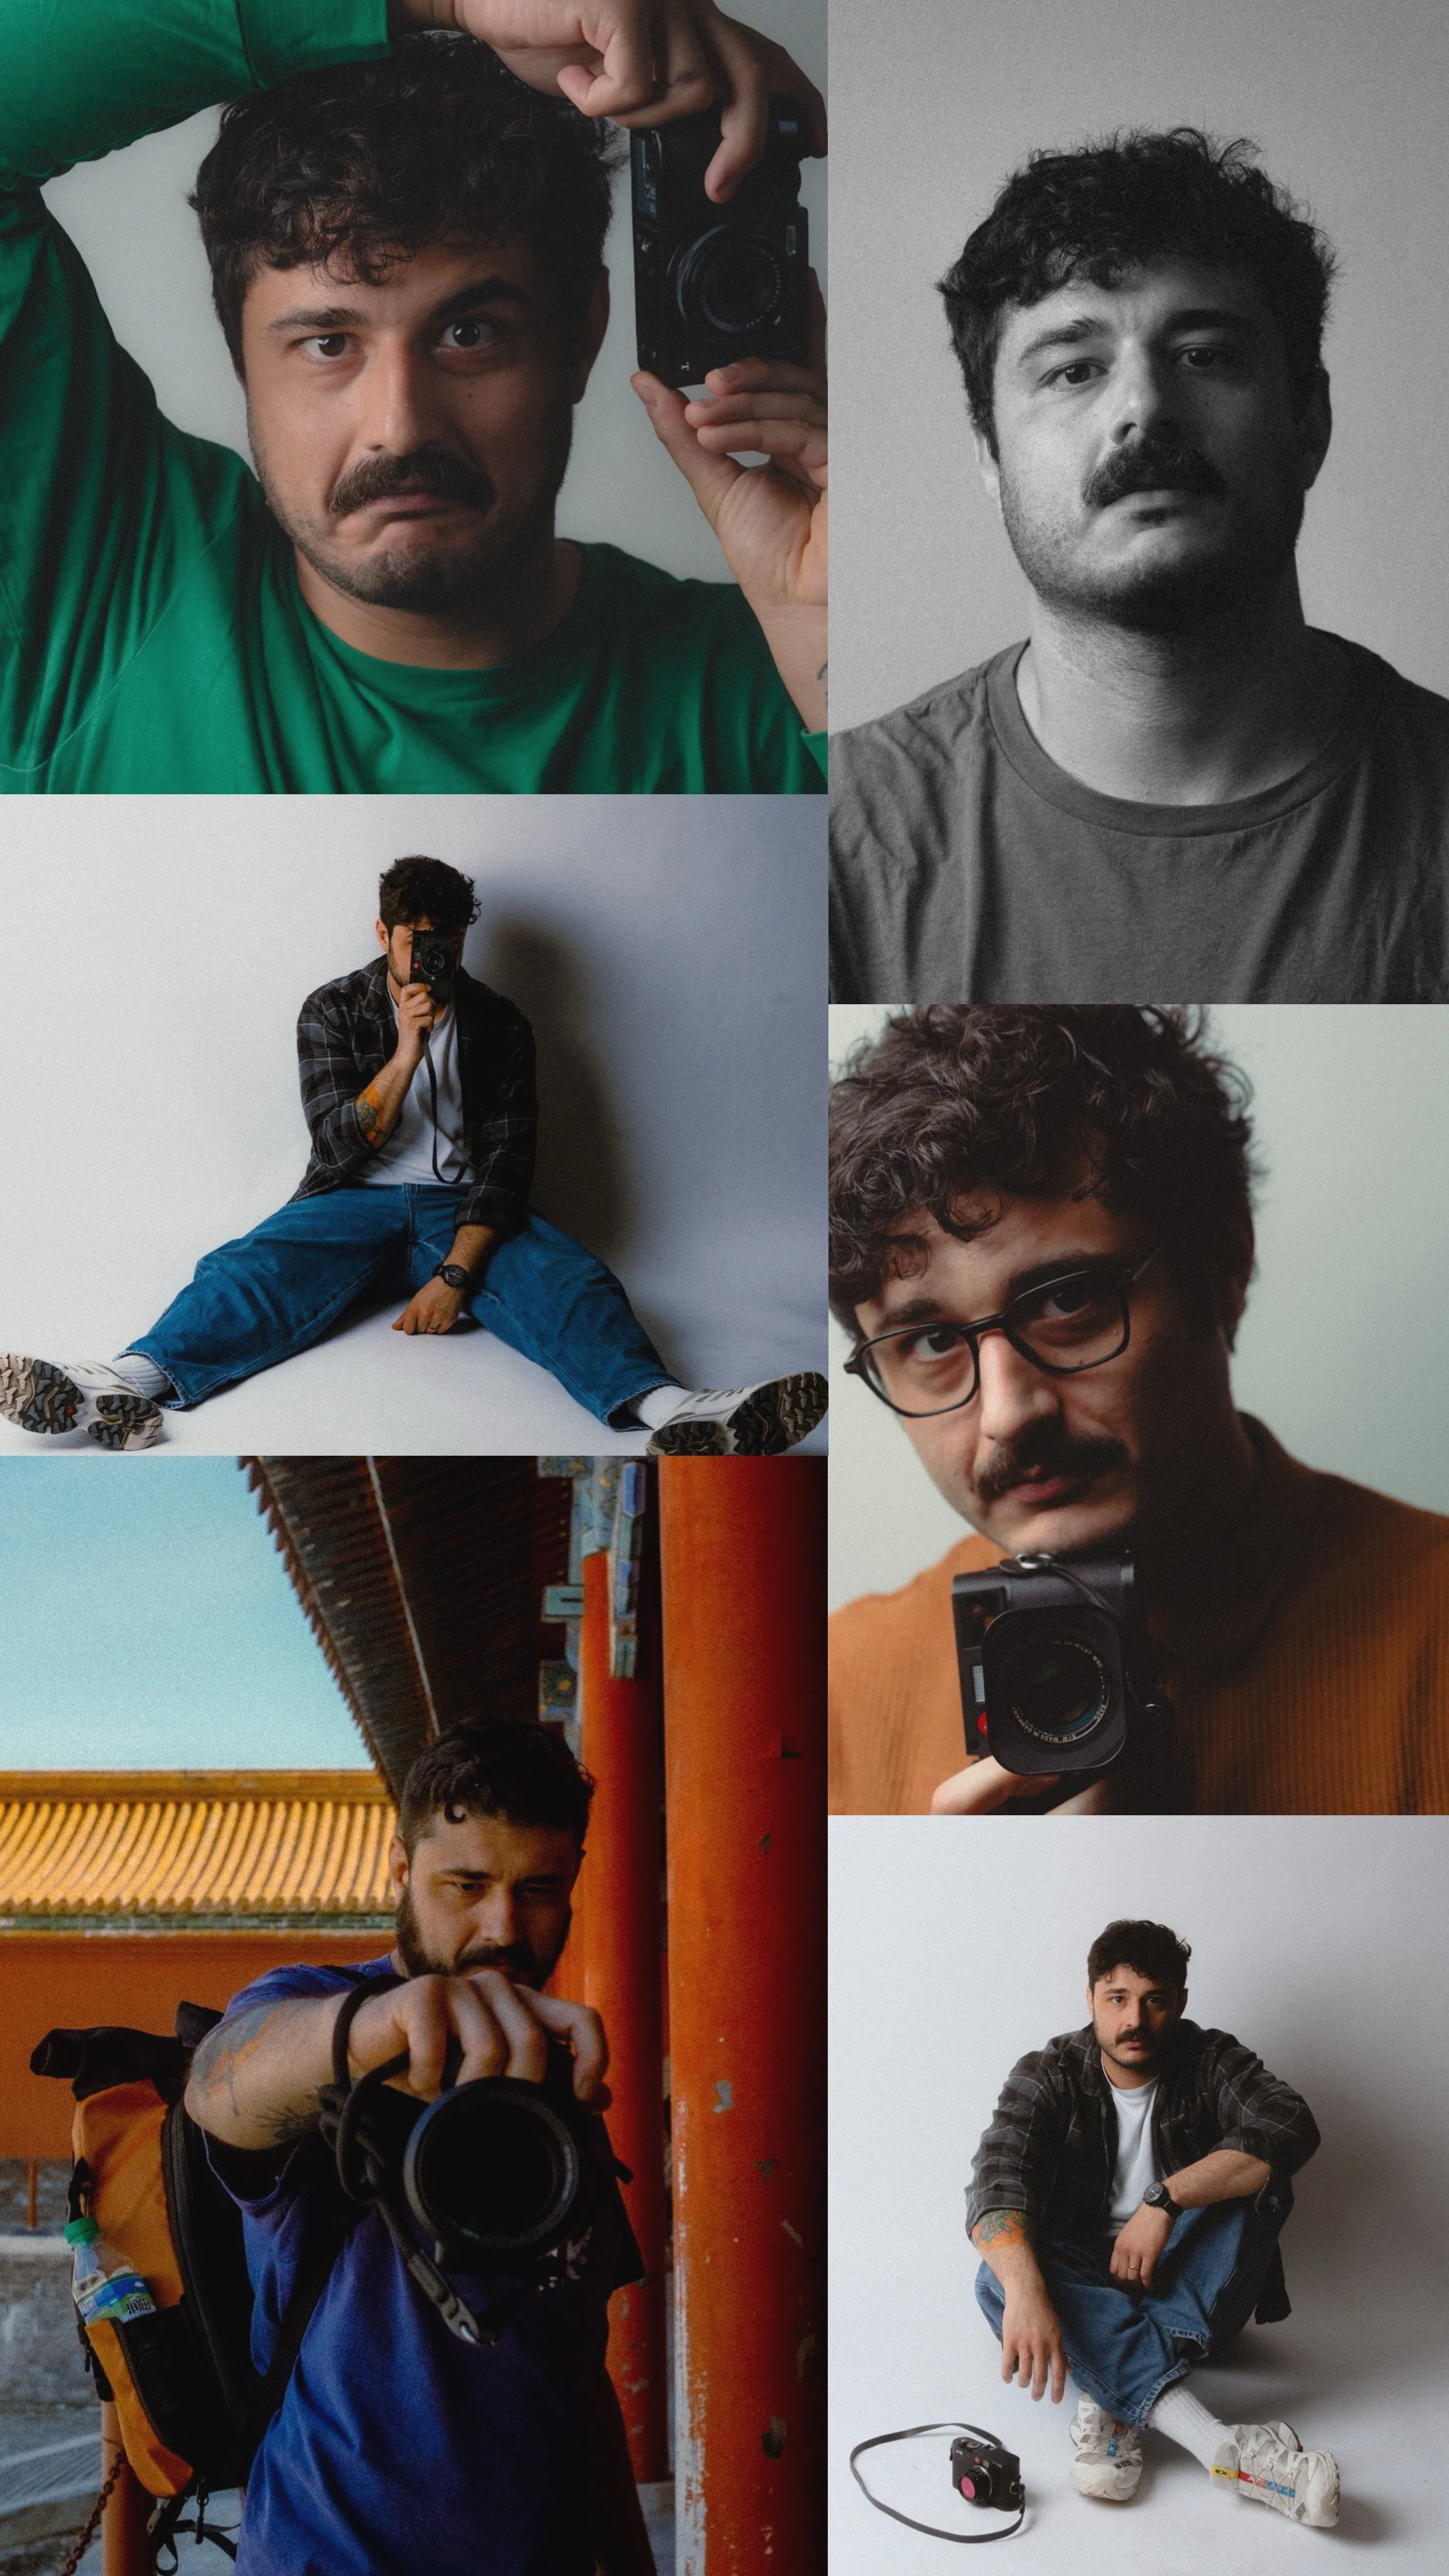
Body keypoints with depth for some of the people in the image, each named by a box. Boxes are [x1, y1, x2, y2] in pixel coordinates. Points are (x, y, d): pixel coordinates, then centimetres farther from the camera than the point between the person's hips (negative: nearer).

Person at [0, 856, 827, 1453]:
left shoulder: (501, 1026, 5)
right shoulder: (333, 1011, 6)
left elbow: (507, 1159, -5)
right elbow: (341, 1146, -5)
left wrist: (456, 1273, -20)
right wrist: (406, 1052, -20)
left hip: (465, 1209, 0)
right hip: (355, 1202, 0)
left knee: (571, 1281, -30)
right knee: (250, 1271, -29)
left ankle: (672, 1409, -56)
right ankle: (131, 1385, -56)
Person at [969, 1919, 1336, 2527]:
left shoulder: (1212, 2061, -6)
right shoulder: (1047, 2076, -8)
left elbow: (1291, 2127, -27)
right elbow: (995, 2182, -25)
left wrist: (1163, 2200, -34)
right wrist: (1025, 2290, -46)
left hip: (1183, 2284, 0)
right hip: (1084, 2285, 0)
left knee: (1259, 2182, -25)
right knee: (1001, 2277, -33)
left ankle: (1116, 2400, -32)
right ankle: (1224, 2447, -44)